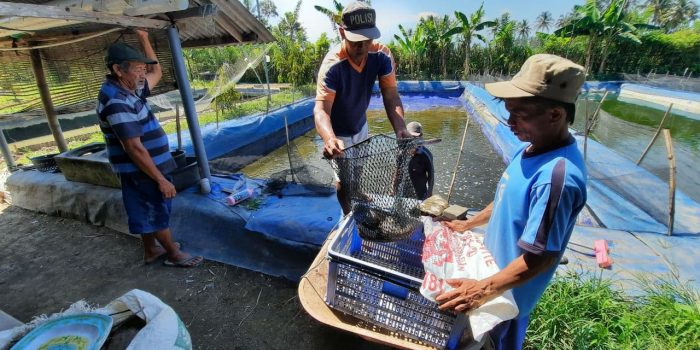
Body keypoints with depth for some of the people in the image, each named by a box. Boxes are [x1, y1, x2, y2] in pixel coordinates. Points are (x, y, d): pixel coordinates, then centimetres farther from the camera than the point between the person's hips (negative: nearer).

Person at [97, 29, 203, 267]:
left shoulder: (127, 90, 6)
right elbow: (134, 148, -27)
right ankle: (174, 254, 20)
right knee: (157, 212, 4)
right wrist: (161, 179, -25)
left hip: (145, 169, 9)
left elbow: (157, 73, 21)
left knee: (149, 212, 19)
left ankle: (151, 250, 35)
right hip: (141, 172, -9)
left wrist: (144, 39, 14)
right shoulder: (116, 101, -24)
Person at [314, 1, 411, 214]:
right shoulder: (333, 65, -33)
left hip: (361, 126, 5)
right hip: (338, 133, -5)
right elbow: (321, 109, -42)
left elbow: (390, 96, -24)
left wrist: (400, 128, -43)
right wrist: (330, 139, -63)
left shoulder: (382, 55, -21)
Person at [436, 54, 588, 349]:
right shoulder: (532, 148, -7)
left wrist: (485, 290, -28)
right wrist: (468, 224, 12)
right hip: (495, 265, 7)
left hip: (509, 289, -7)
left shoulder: (557, 175, -35)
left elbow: (541, 257, -30)